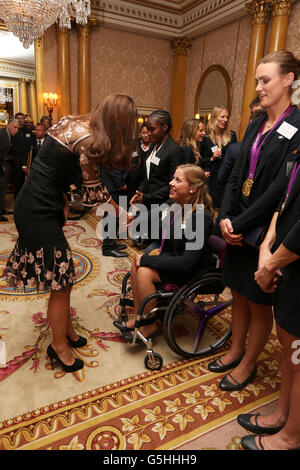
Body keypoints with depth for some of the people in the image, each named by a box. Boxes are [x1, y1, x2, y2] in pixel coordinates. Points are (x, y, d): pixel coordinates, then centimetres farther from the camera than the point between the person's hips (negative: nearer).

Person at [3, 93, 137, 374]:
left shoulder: (72, 122, 9)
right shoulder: (88, 138, -18)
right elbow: (93, 190, -10)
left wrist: (62, 201, 13)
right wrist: (120, 212, 5)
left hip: (34, 205, 9)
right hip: (38, 211, -9)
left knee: (60, 274, 17)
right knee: (60, 279, 2)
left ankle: (65, 328, 35)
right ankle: (60, 346, 21)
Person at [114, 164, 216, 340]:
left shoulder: (201, 218, -26)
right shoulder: (173, 205, -1)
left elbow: (188, 262, -28)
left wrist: (146, 259, -23)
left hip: (195, 270, -8)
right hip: (173, 258, 8)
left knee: (144, 271, -22)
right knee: (137, 264, -11)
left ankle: (150, 325, -2)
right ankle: (138, 318, 2)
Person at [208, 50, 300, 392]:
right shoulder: (255, 127, 10)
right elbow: (236, 175, 7)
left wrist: (240, 224, -18)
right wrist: (225, 217, -6)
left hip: (264, 231, -6)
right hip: (238, 226, 7)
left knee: (259, 302, 10)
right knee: (239, 293, 18)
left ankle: (248, 363, 31)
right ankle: (236, 350, 38)